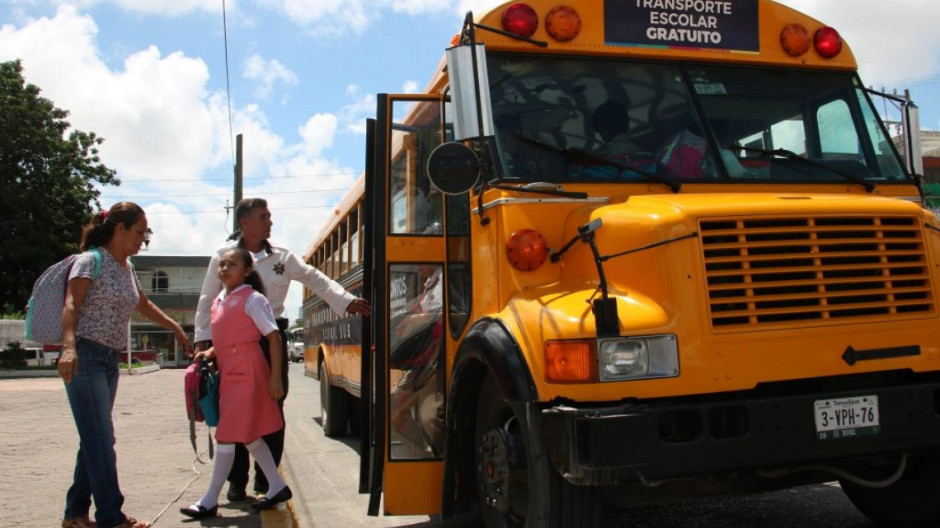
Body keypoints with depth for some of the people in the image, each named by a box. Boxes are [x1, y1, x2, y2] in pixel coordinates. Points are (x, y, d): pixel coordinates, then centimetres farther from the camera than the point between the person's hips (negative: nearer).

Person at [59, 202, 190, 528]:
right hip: (85, 358, -8)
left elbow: (143, 305, 32)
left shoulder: (127, 267, 16)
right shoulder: (92, 260, -7)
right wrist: (69, 347, -32)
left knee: (94, 440, 11)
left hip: (110, 361, 8)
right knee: (101, 441, -10)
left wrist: (176, 328, 36)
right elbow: (71, 307, -17)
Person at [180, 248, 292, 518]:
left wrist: (275, 378, -15)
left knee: (227, 435, -4)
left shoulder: (252, 299, -10)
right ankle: (277, 487, 25)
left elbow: (273, 336, -12)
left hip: (246, 374, -9)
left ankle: (210, 501, 4)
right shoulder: (218, 302, 14)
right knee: (247, 434, 13)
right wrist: (209, 353, 5)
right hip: (229, 375, 9)